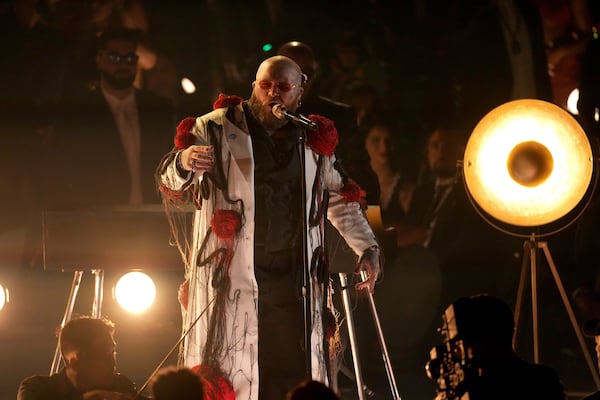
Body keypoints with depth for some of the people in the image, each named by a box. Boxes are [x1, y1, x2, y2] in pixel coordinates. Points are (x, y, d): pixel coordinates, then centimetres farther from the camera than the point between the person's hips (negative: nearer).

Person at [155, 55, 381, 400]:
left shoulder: (314, 142, 14)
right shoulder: (217, 129, 3)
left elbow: (340, 200, 27)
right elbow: (170, 184, -1)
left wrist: (368, 248, 16)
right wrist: (183, 161, -24)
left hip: (293, 279, 3)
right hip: (231, 276, -3)